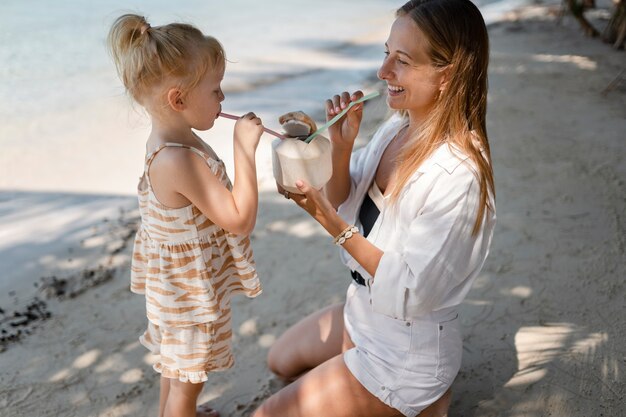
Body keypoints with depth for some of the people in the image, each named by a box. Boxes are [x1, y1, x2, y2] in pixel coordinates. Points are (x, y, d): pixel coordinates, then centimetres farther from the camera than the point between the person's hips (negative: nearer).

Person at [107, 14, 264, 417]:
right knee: (187, 377, 13)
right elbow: (240, 219, -31)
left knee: (177, 362, 31)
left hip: (181, 283, 10)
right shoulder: (179, 161, -35)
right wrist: (245, 149, -29)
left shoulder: (170, 142, -3)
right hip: (193, 291, -10)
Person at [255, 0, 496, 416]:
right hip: (365, 313, 9)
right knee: (281, 361, 27)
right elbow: (343, 205, 1)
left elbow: (411, 292, -27)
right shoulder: (399, 127, -7)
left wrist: (331, 222, -30)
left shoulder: (457, 175, -32)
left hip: (407, 348, -8)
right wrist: (341, 146, -17)